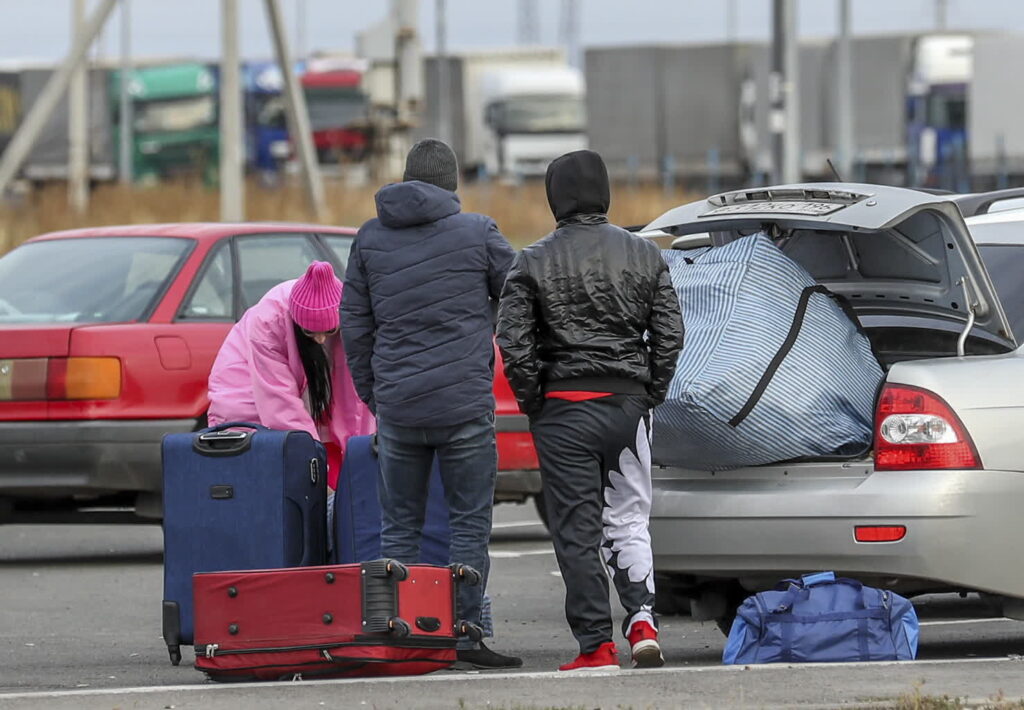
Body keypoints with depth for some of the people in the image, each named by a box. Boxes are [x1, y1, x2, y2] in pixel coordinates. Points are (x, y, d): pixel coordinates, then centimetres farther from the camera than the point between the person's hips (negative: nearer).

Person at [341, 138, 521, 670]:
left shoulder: (370, 238, 8)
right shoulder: (477, 233, -1)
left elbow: (354, 325, 10)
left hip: (397, 407, 3)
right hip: (465, 405, -3)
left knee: (399, 526, 9)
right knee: (469, 524, 2)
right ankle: (466, 633, -3)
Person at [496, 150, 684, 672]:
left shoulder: (533, 263, -4)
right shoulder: (644, 256, 3)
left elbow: (514, 343, -9)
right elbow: (670, 334, 2)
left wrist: (533, 402, 3)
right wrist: (650, 393, 11)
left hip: (563, 408, -2)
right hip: (628, 404, 2)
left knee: (577, 530, 3)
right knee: (628, 519, 12)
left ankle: (597, 644, 1)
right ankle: (642, 617, -8)